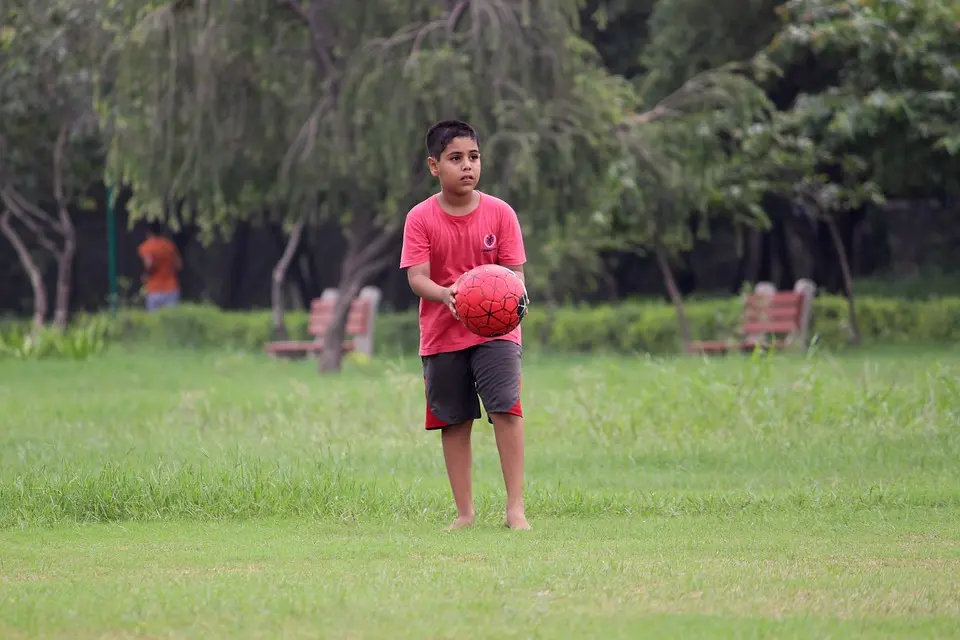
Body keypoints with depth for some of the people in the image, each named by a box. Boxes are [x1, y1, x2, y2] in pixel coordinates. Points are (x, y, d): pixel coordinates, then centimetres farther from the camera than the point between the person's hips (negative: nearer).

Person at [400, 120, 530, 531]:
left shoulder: (499, 213, -2)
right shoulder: (421, 219, -4)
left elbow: (515, 273, -2)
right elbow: (416, 276, -12)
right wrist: (445, 294, -33)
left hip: (495, 331, -1)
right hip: (442, 336, 1)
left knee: (506, 408, -16)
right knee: (454, 422, 5)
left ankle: (515, 508, -13)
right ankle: (464, 513, 13)